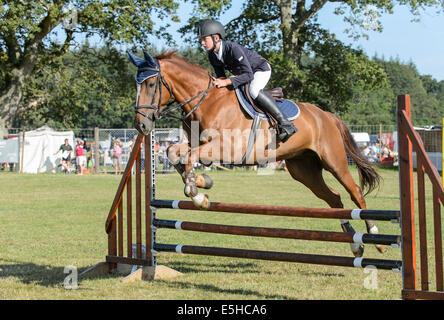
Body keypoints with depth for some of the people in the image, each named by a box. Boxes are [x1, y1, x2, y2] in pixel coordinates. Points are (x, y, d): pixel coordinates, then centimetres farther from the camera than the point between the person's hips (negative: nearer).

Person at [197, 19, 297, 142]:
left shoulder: (233, 48, -35)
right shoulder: (212, 56, -10)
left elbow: (248, 75, -38)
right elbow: (221, 76, 2)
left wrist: (227, 81, -45)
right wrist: (218, 81, -21)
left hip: (261, 69, -9)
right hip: (243, 73, 10)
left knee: (253, 91, -35)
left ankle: (284, 123, -34)